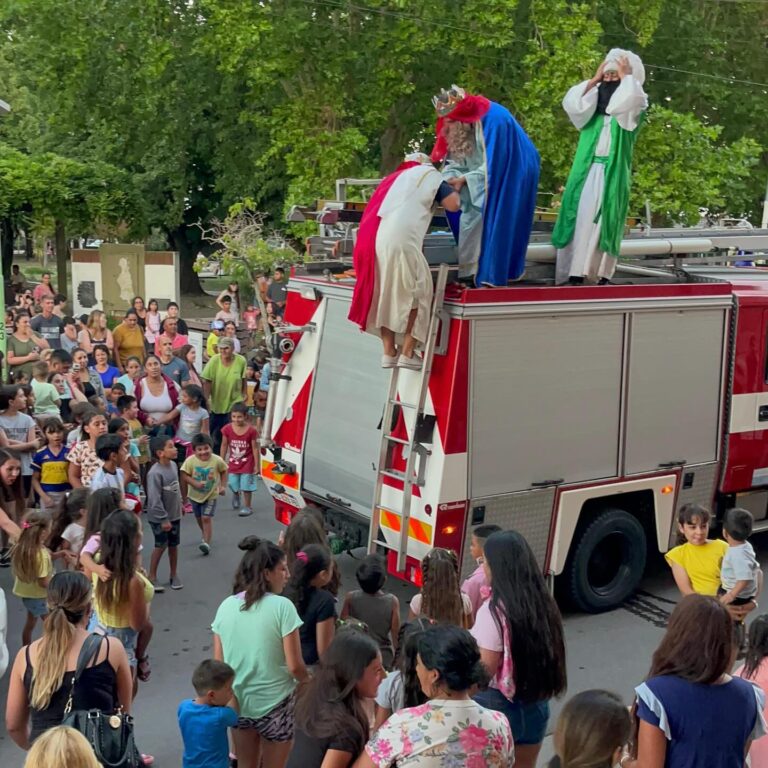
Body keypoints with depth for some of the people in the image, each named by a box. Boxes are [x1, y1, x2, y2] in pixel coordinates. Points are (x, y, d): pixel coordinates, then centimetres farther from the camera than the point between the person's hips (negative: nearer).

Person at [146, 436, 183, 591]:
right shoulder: (155, 473, -26)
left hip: (175, 514, 7)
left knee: (174, 545, 15)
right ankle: (152, 577, 15)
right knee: (161, 546, 0)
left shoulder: (173, 465, -1)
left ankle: (174, 575, 29)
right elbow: (155, 499, -24)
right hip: (159, 517, -7)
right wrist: (163, 519, -21)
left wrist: (180, 503, 16)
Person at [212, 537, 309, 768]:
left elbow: (218, 662, 2)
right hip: (273, 704, -4)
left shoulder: (226, 606, -4)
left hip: (237, 701, 4)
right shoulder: (281, 606, -18)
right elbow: (294, 666, -16)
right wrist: (309, 681, 5)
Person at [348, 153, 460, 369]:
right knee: (417, 293, 5)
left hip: (373, 239, 6)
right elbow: (453, 204, 10)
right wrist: (453, 188, 29)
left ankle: (389, 352, 14)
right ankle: (407, 353, 0)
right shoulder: (428, 173, 18)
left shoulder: (394, 178, 35)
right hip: (402, 242, -6)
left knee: (385, 295, 15)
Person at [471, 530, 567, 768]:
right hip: (535, 705, 7)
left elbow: (485, 670, -19)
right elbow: (547, 654, 9)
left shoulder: (494, 610, -20)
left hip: (497, 706, -6)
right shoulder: (542, 604, 1)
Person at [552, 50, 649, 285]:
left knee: (605, 220, -8)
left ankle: (602, 275, -7)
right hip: (588, 169, 3)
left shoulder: (632, 103, 6)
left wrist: (625, 77, -4)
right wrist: (594, 79, 3)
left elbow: (632, 100, -18)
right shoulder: (595, 97, 16)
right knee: (582, 217, -6)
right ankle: (576, 273, -9)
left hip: (613, 171, -3)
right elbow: (571, 103, -1)